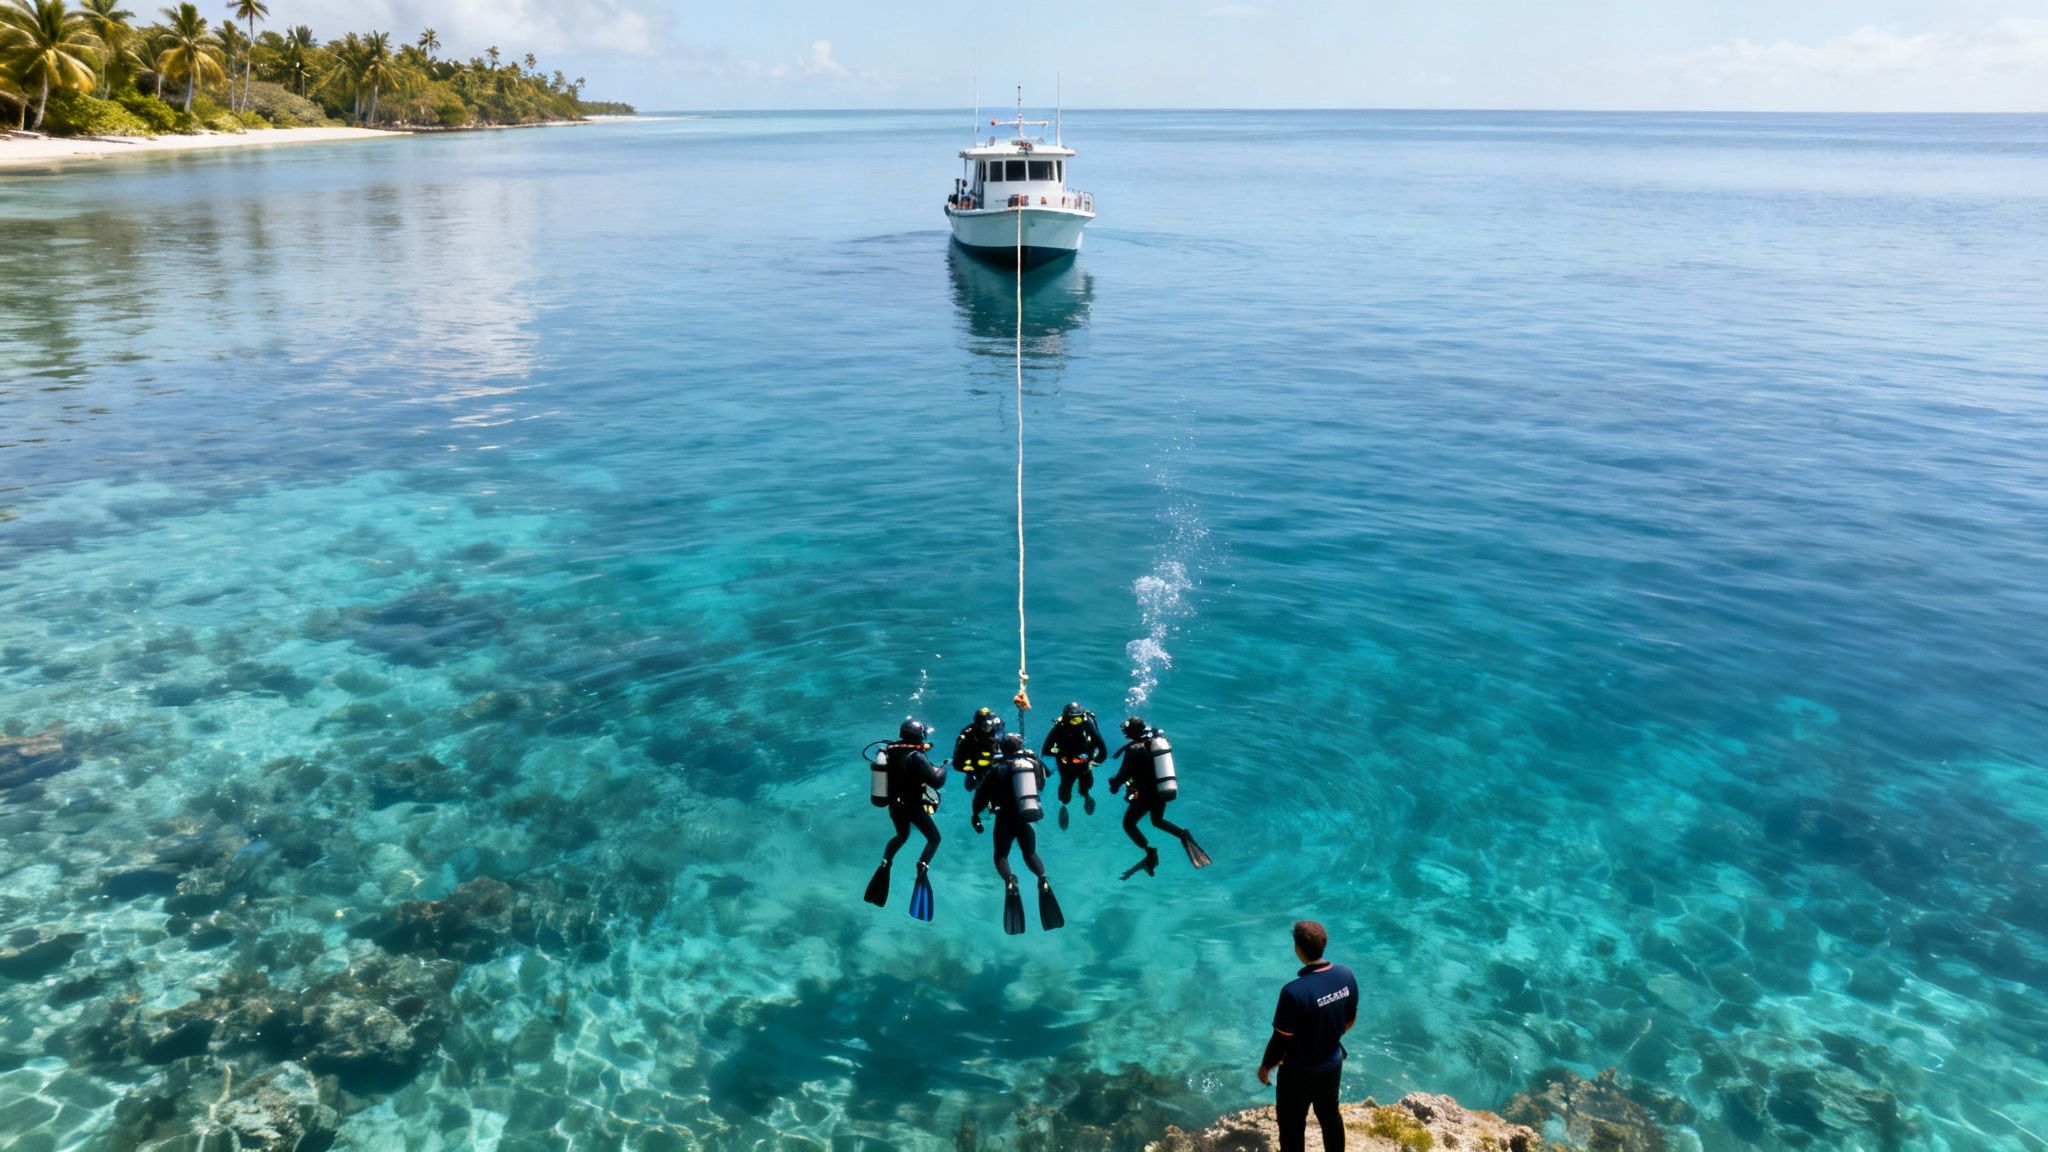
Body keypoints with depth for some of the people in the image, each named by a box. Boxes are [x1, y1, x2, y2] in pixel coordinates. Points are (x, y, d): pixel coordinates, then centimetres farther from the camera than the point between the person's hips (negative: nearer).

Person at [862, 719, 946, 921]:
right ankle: (922, 869, -14)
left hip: (895, 805, 6)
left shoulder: (890, 751, -2)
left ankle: (885, 864, 18)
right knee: (934, 838, 8)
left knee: (902, 836, 31)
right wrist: (942, 768, -6)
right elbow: (936, 781, -25)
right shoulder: (916, 757, -22)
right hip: (913, 806, -6)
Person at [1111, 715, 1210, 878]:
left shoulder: (1133, 750, -18)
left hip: (1145, 794, -6)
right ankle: (1183, 835, 3)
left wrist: (1114, 786, 5)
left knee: (1129, 824, 15)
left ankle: (1150, 852, -3)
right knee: (1157, 821, 30)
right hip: (1164, 792, 6)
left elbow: (1123, 774, -14)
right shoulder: (1159, 740, 0)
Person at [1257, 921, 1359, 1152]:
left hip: (1300, 1071, -6)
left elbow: (1281, 1039, -22)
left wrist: (1265, 1066, -4)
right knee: (1330, 1115, 27)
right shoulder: (1346, 975, -14)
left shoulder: (1294, 992, -33)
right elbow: (1350, 1019, 2)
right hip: (1333, 1063, 6)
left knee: (1292, 1126, 15)